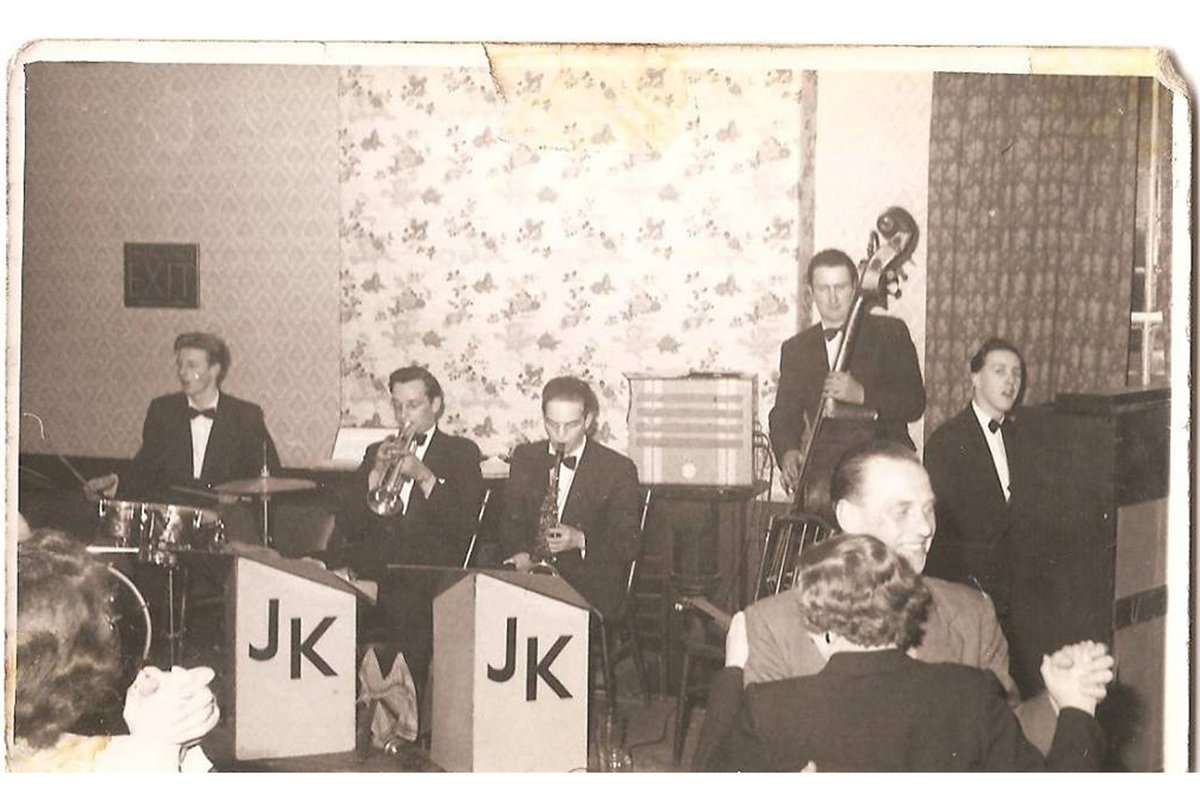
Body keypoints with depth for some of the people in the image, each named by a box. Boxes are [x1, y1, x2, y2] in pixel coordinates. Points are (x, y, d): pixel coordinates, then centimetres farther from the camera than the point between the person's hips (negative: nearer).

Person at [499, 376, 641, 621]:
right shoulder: (524, 458, 12)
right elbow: (511, 522, 16)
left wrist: (581, 541, -17)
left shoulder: (618, 469, -1)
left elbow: (628, 545, 0)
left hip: (591, 586, -3)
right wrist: (519, 554, -6)